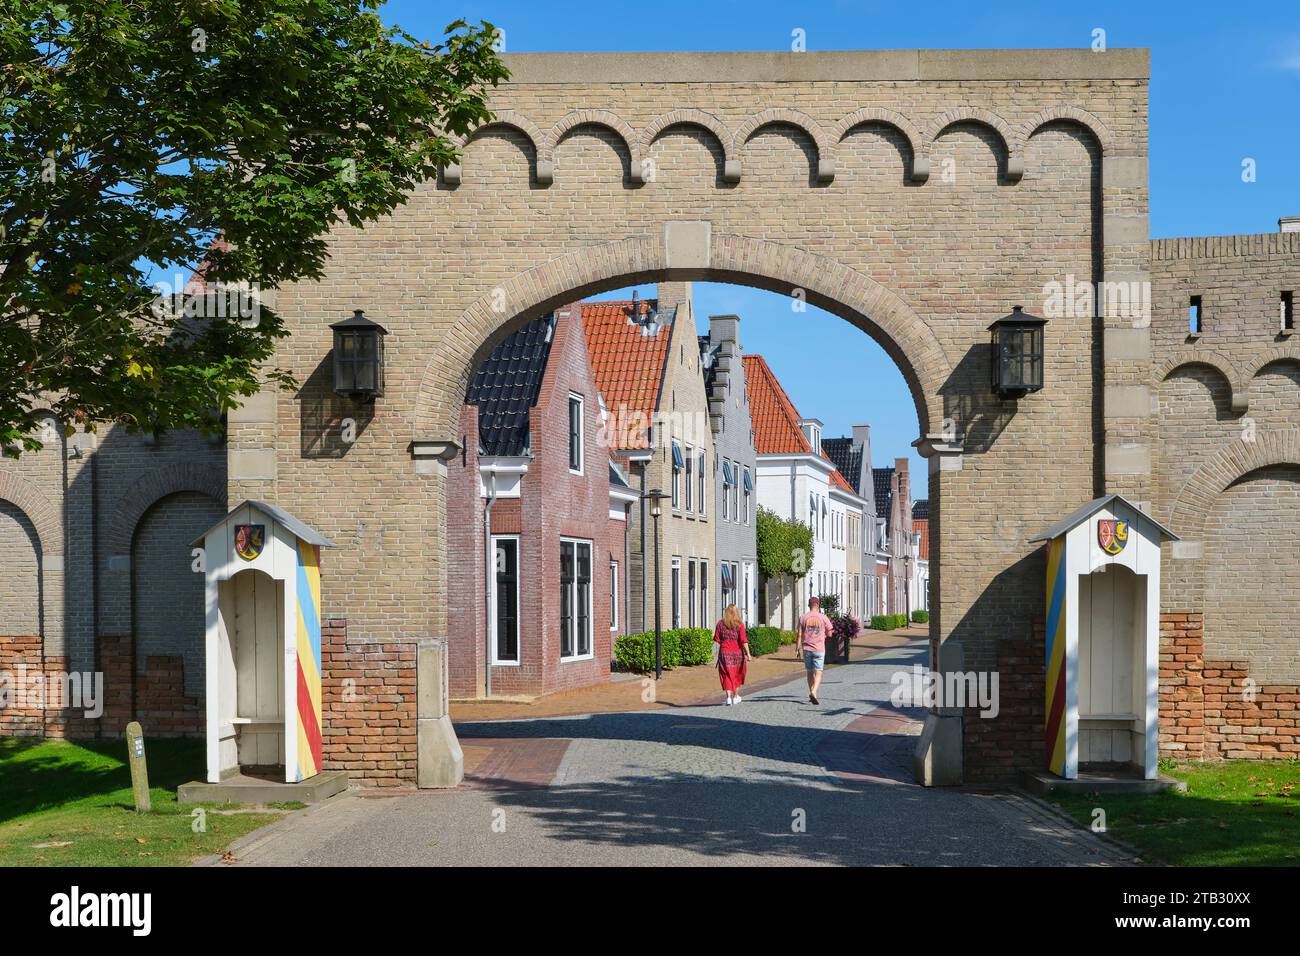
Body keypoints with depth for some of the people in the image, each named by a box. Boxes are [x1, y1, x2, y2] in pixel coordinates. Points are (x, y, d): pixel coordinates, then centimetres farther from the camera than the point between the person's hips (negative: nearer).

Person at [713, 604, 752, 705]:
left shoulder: (720, 624, -2)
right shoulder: (739, 625, -7)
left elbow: (716, 640, 0)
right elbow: (743, 641, -13)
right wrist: (748, 654, -13)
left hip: (724, 653, 0)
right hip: (737, 653, 0)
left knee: (727, 675, 4)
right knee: (738, 674, 17)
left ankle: (728, 698, -9)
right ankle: (735, 696, 26)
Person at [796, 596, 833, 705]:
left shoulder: (803, 617, 1)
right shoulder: (823, 618, -3)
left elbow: (799, 635, -2)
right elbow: (829, 634, 2)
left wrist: (798, 649, 2)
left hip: (807, 648, 2)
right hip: (819, 649, -2)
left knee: (810, 672, 15)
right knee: (818, 673, -3)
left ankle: (811, 693, 21)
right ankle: (813, 692, -23)